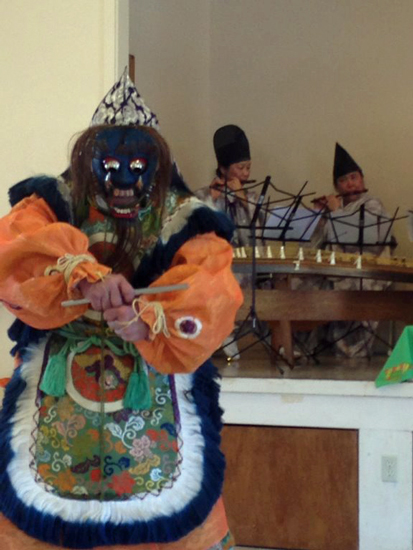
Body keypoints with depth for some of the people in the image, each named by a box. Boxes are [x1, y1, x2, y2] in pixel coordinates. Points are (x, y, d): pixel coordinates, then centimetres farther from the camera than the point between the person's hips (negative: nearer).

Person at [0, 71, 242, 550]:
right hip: (60, 400, 0)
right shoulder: (52, 206, 3)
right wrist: (84, 274, -37)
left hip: (156, 409, 0)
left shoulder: (186, 224, 2)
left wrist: (149, 320, -36)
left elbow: (207, 300, -15)